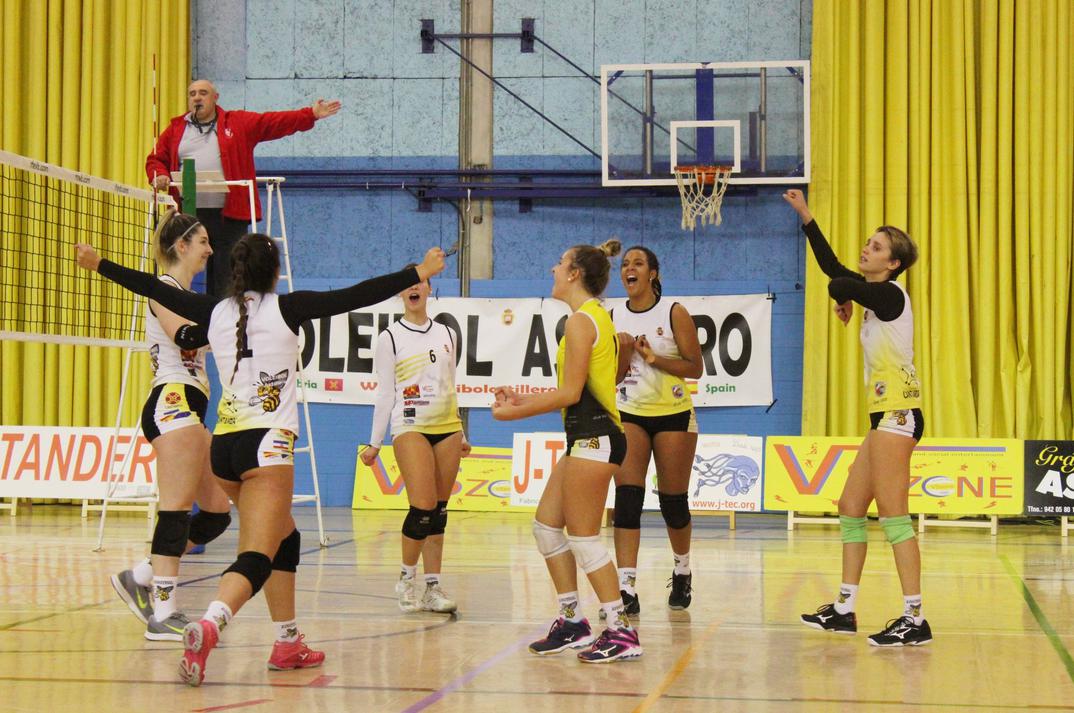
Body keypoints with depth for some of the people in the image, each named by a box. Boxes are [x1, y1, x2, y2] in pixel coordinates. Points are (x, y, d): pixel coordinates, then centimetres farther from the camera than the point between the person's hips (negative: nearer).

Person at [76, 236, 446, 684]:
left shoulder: (216, 311, 8)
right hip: (267, 444, -6)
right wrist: (418, 273, 3)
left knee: (284, 538, 24)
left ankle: (288, 642, 25)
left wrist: (98, 264, 30)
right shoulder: (285, 309, -4)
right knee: (257, 558, -14)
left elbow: (155, 289, 17)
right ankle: (208, 625, -41)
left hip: (224, 444, 6)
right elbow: (356, 296, -5)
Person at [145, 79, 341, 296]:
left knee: (227, 275, 1)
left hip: (229, 215, -2)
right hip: (187, 214, 2)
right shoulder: (176, 128, 16)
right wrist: (158, 175, -4)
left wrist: (311, 114, -7)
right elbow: (156, 159, 19)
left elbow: (275, 122, 3)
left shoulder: (239, 123, 9)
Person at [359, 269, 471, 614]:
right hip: (410, 427, -4)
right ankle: (406, 578, 2)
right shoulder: (390, 338, 1)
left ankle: (433, 587, 7)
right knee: (424, 507, -16)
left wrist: (461, 435, 22)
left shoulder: (446, 334, 13)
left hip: (447, 427, 4)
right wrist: (375, 443, -1)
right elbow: (384, 393, 2)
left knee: (439, 512, 3)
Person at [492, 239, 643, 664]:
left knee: (582, 537, -7)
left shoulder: (580, 321, -13)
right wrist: (523, 399, 17)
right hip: (588, 438, 10)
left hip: (593, 437, -10)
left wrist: (517, 412, -9)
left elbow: (571, 393, -17)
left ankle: (621, 632, -5)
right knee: (546, 526, 13)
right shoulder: (597, 317, 18)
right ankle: (573, 622, 18)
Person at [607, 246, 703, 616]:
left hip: (673, 416, -2)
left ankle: (682, 572, 33)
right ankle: (626, 588, -17)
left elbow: (695, 367, -10)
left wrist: (653, 358, -21)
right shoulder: (615, 316, 4)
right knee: (626, 498, -12)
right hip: (629, 415, 2)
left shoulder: (674, 313, -7)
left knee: (673, 501, 6)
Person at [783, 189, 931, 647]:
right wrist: (805, 215, 23)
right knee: (851, 509, 13)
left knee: (892, 514, -12)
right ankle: (844, 609, 19)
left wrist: (846, 302, 5)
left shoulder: (888, 294, -10)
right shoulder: (875, 295, 16)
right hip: (886, 415, 10)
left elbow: (837, 286, -19)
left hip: (898, 414, -10)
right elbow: (832, 268, 23)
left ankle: (914, 618, -13)